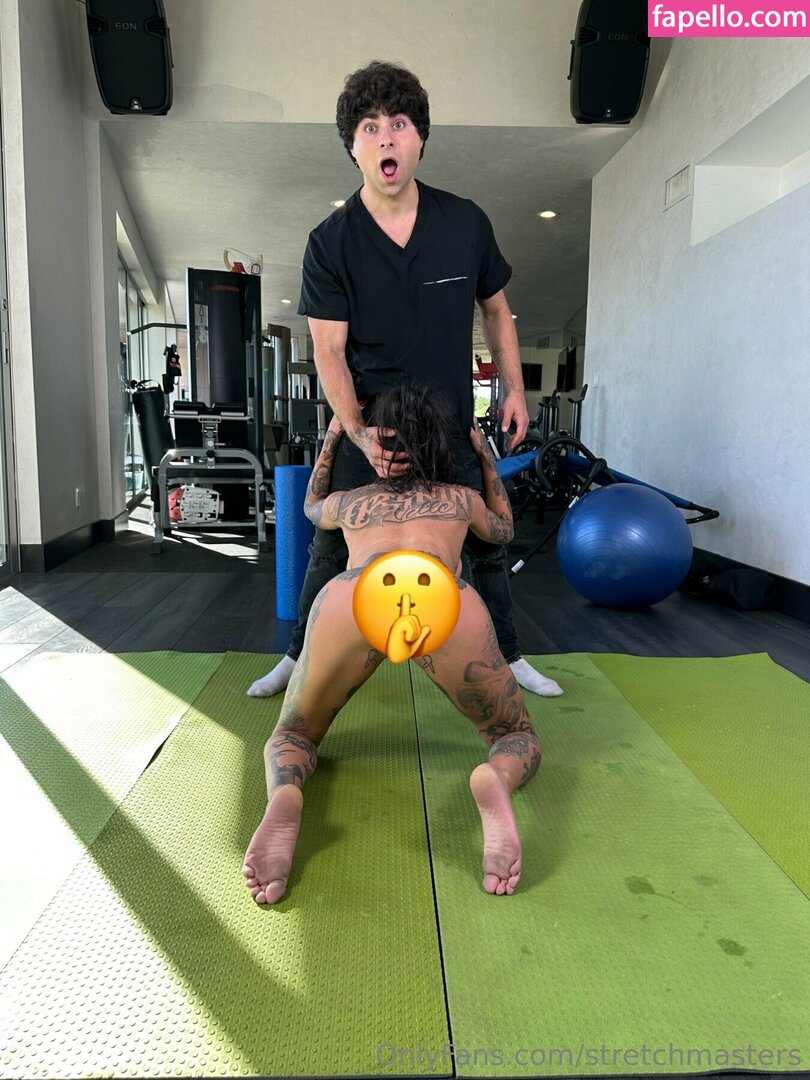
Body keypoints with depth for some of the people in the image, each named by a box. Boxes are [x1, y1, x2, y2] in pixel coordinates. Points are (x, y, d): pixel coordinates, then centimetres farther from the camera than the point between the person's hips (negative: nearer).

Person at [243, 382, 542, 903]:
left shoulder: (351, 499, 40)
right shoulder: (462, 498, 39)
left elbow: (312, 506, 65)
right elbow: (504, 529, 62)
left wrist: (334, 437, 69)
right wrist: (486, 454, 69)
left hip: (351, 597, 1)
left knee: (293, 735, 26)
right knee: (518, 740, 23)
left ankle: (284, 800, -11)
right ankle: (494, 780, -15)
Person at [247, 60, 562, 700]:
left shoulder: (466, 223, -4)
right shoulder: (331, 243, -9)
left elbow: (496, 309, 10)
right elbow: (329, 351, -13)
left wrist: (515, 389, 3)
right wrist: (361, 432, -26)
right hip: (367, 424, -1)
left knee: (485, 545, 10)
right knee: (332, 548, 6)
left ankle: (508, 657, 30)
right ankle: (301, 657, 27)